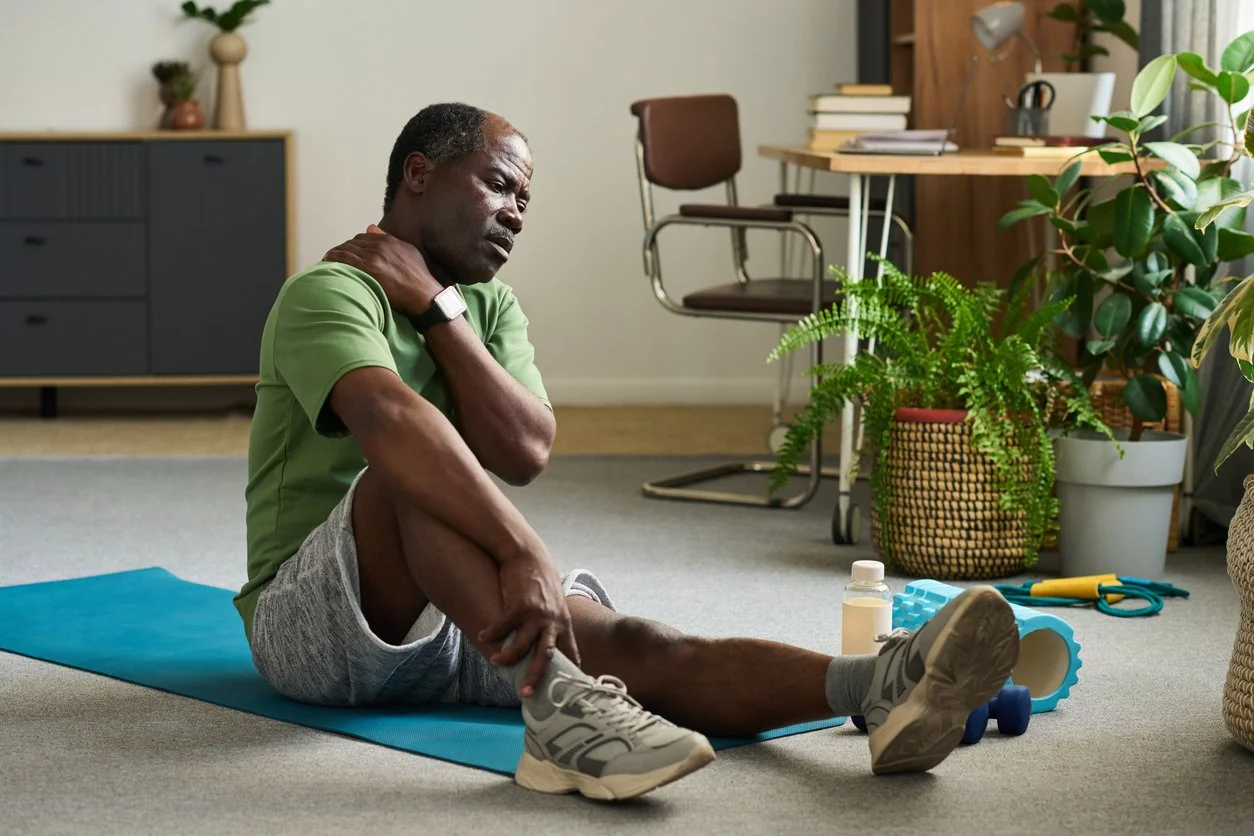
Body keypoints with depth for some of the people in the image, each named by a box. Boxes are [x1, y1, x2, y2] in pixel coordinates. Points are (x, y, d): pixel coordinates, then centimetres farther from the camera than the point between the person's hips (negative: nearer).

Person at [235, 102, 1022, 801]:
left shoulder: (489, 305, 14)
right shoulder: (330, 291, -10)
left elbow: (527, 452, -6)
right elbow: (389, 418, -33)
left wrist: (434, 307, -9)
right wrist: (523, 554, -45)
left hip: (464, 618, 6)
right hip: (312, 623, -6)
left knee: (630, 642, -24)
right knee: (416, 458, -35)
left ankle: (877, 687, -49)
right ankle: (557, 706, -51)